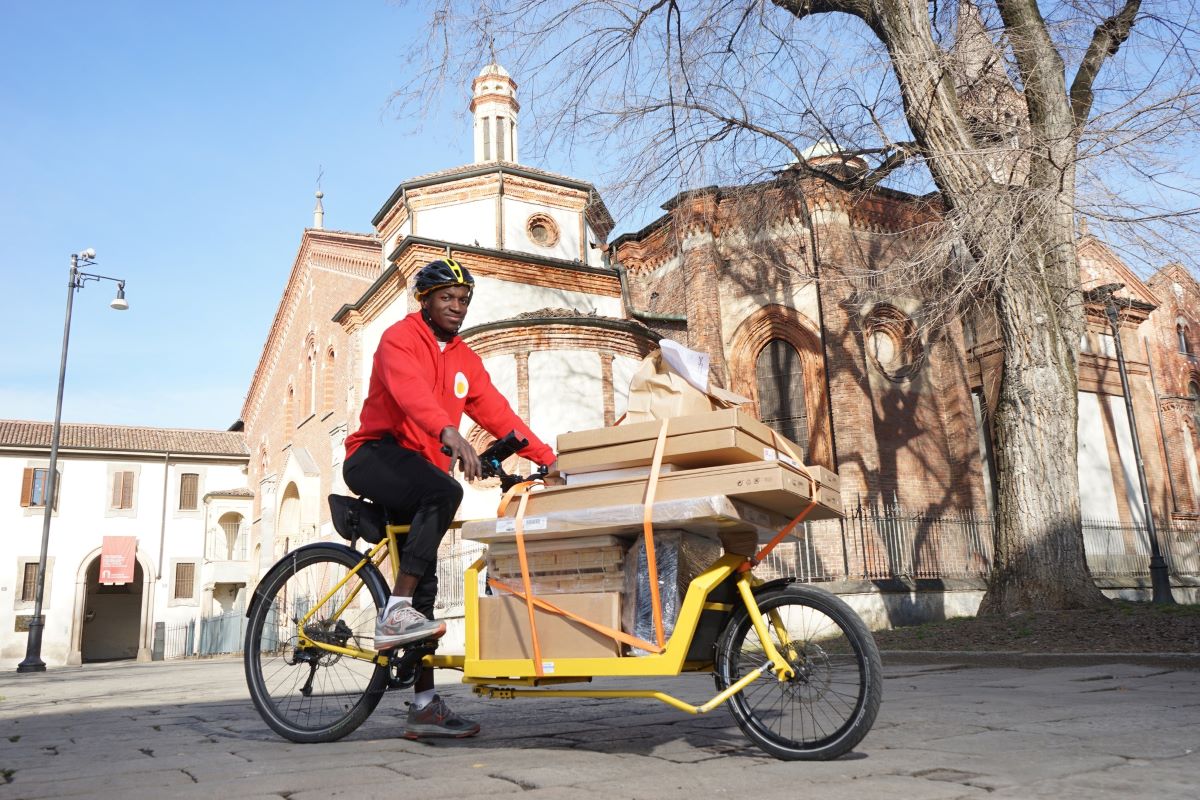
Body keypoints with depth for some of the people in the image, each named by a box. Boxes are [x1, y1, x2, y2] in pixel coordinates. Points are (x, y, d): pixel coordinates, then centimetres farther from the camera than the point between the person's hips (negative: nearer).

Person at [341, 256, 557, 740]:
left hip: (419, 472, 7)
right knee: (445, 492, -35)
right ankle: (394, 614, -30)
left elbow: (496, 411, 7)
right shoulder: (399, 339, -6)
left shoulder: (465, 359, 15)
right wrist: (449, 433, -46)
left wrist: (548, 458, -4)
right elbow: (411, 391, -27)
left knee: (425, 586, 2)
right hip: (375, 457, -7)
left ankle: (425, 705, 7)